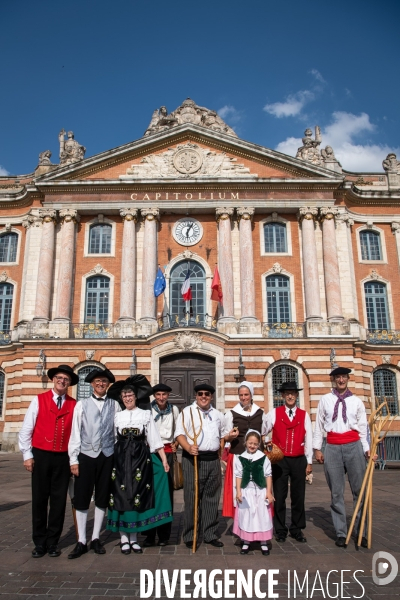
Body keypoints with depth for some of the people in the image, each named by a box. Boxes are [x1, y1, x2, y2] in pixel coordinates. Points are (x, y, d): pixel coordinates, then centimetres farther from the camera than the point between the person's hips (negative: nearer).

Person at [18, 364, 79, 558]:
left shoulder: (74, 405, 1)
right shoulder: (39, 400, -2)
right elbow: (26, 429, 0)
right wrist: (27, 455, -3)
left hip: (63, 458, 1)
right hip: (41, 455, -1)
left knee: (59, 500, 8)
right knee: (39, 499, 8)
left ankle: (52, 542, 22)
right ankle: (39, 543, 23)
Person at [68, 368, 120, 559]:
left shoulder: (114, 405, 4)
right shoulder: (82, 405, 2)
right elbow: (75, 433, 0)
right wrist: (73, 459, -4)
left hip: (107, 455, 1)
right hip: (86, 455, -1)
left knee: (102, 498, 10)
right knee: (82, 498, 4)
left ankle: (95, 539, 24)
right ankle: (81, 542, 16)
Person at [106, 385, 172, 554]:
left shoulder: (146, 415, 5)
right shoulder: (117, 416, 9)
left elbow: (154, 438, 1)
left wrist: (164, 459, -4)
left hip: (140, 458, -1)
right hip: (121, 459, 1)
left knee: (137, 495, 1)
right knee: (121, 495, 1)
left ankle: (133, 537, 15)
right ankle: (124, 537, 13)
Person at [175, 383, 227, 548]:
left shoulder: (218, 415, 15)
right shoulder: (187, 412, -1)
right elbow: (179, 434, -9)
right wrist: (188, 448, -25)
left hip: (213, 460, 5)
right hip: (192, 459, -5)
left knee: (211, 498, 10)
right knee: (191, 499, -1)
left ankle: (210, 534, 21)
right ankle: (189, 536, 10)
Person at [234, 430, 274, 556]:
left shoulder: (263, 457, -4)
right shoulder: (240, 458, -2)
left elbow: (268, 475, 0)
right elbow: (238, 475, 1)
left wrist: (269, 492, -3)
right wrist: (238, 492, -4)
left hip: (261, 491, -1)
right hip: (246, 492, 1)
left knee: (262, 516, 5)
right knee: (246, 516, 7)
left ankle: (263, 543, 18)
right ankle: (246, 542, 21)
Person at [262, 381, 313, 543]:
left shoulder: (304, 415, 4)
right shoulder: (274, 413, 0)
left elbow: (308, 439, 4)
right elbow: (262, 432, -1)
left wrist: (309, 462, 4)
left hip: (299, 460, 2)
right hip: (279, 460, -1)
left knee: (298, 497, 9)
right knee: (279, 497, 5)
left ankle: (297, 530, 23)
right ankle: (280, 530, 19)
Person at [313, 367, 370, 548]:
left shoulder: (356, 401, 7)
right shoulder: (325, 400, 6)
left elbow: (363, 427, 7)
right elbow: (319, 424, 6)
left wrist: (367, 449, 1)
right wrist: (317, 448, 2)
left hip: (354, 446, 0)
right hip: (332, 448, 0)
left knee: (359, 490, 5)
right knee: (336, 493, 6)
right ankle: (341, 533, 16)